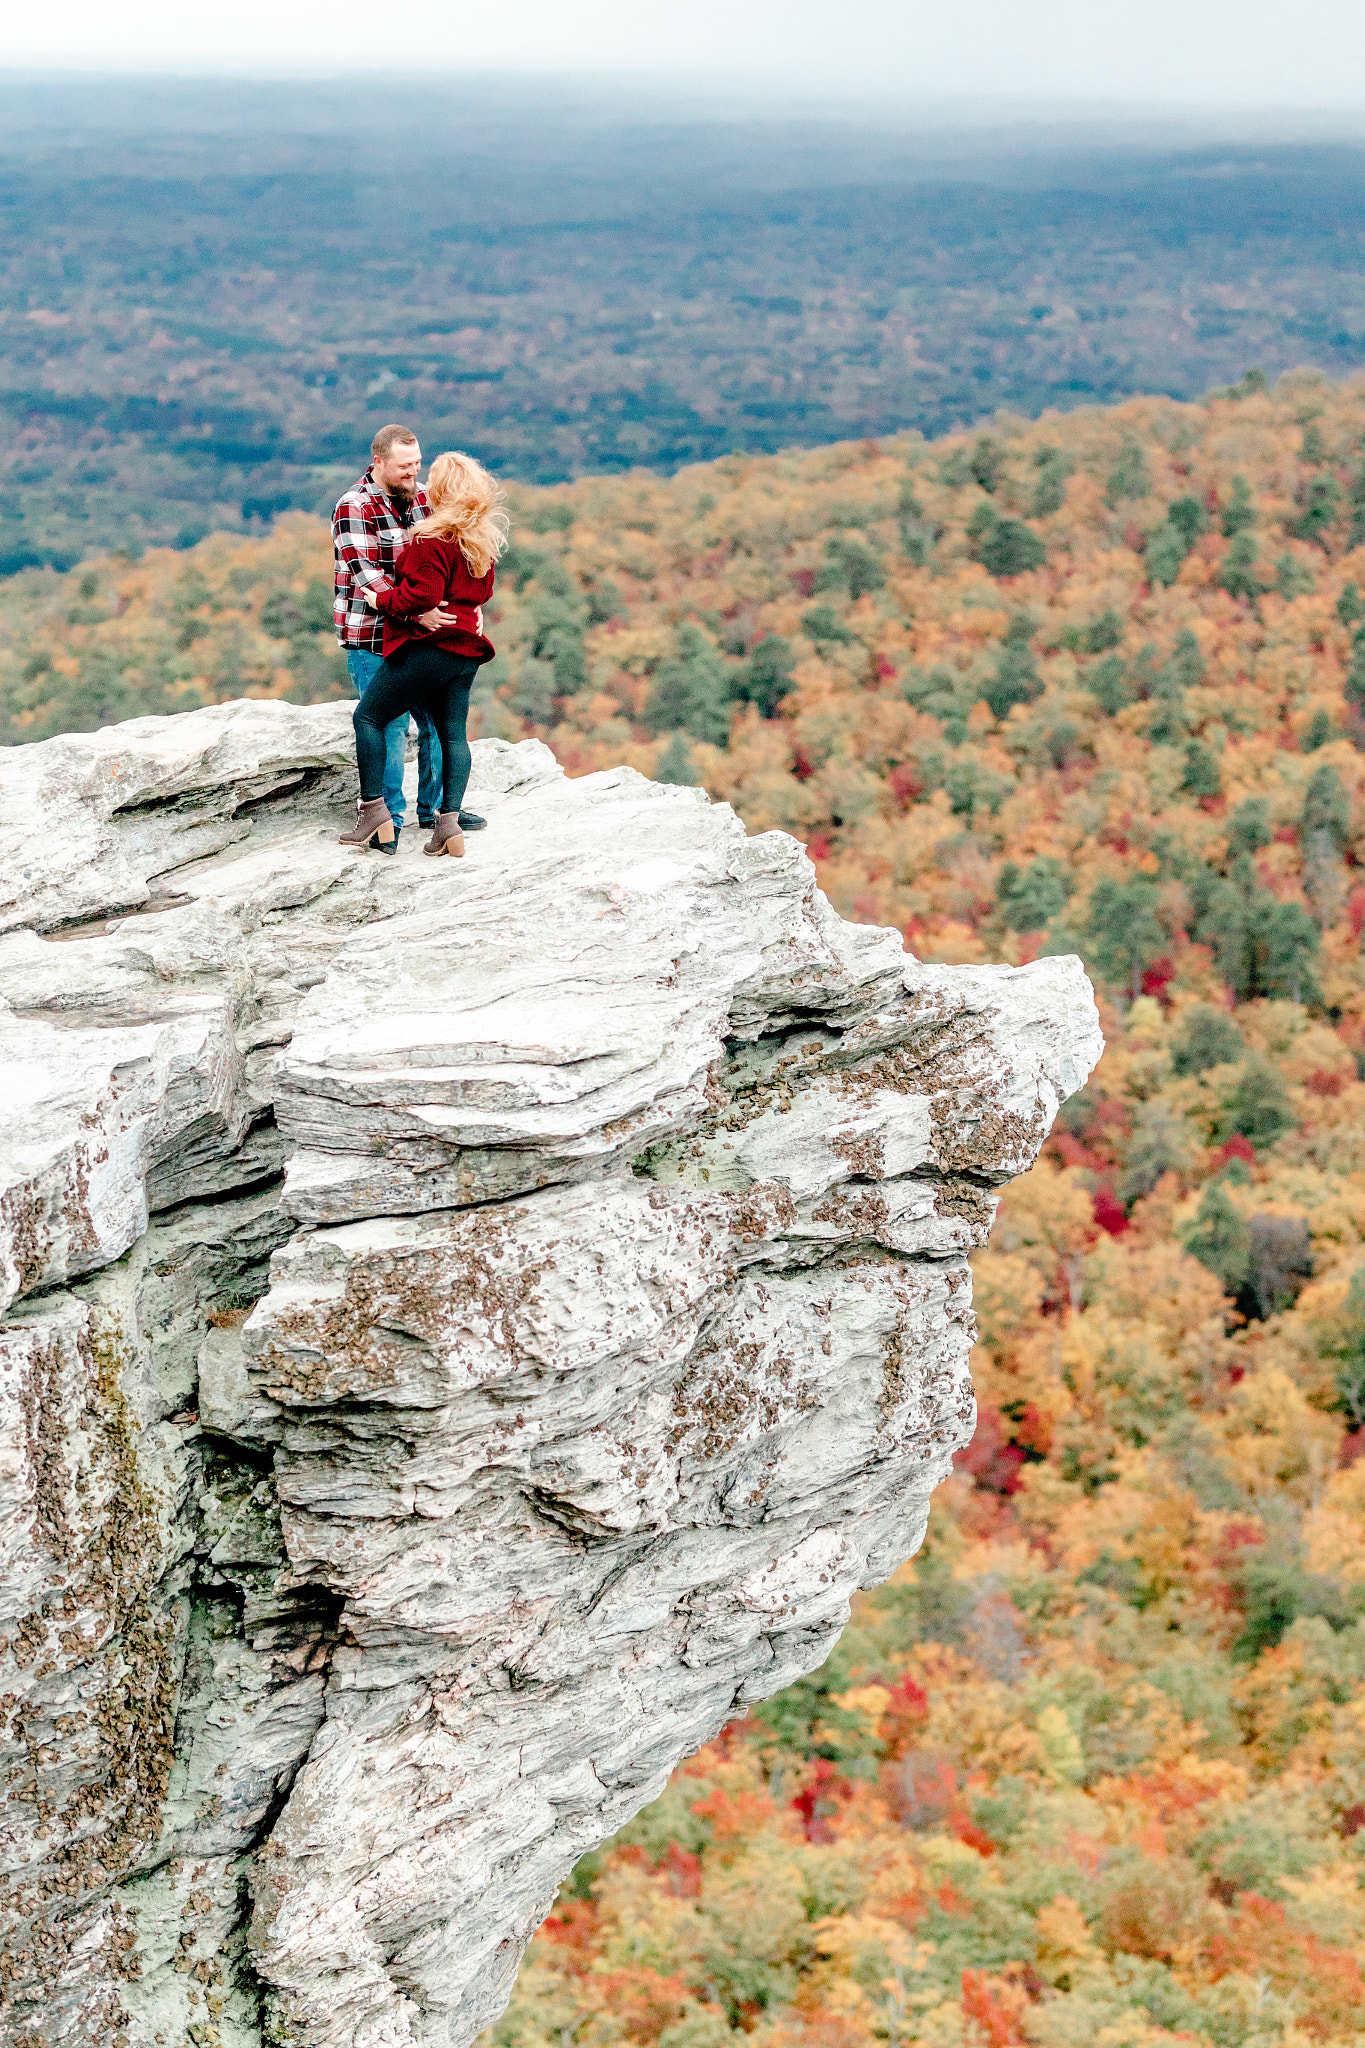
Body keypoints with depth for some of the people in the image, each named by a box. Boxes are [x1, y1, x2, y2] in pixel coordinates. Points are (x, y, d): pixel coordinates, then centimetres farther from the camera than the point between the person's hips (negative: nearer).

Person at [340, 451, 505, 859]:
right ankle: (449, 822, 0)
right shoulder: (483, 541, 10)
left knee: (368, 717, 3)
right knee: (453, 733, 9)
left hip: (427, 645, -8)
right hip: (467, 646, 8)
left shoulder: (432, 539, -16)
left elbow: (422, 595, -20)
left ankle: (375, 812, 0)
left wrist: (381, 600, -7)